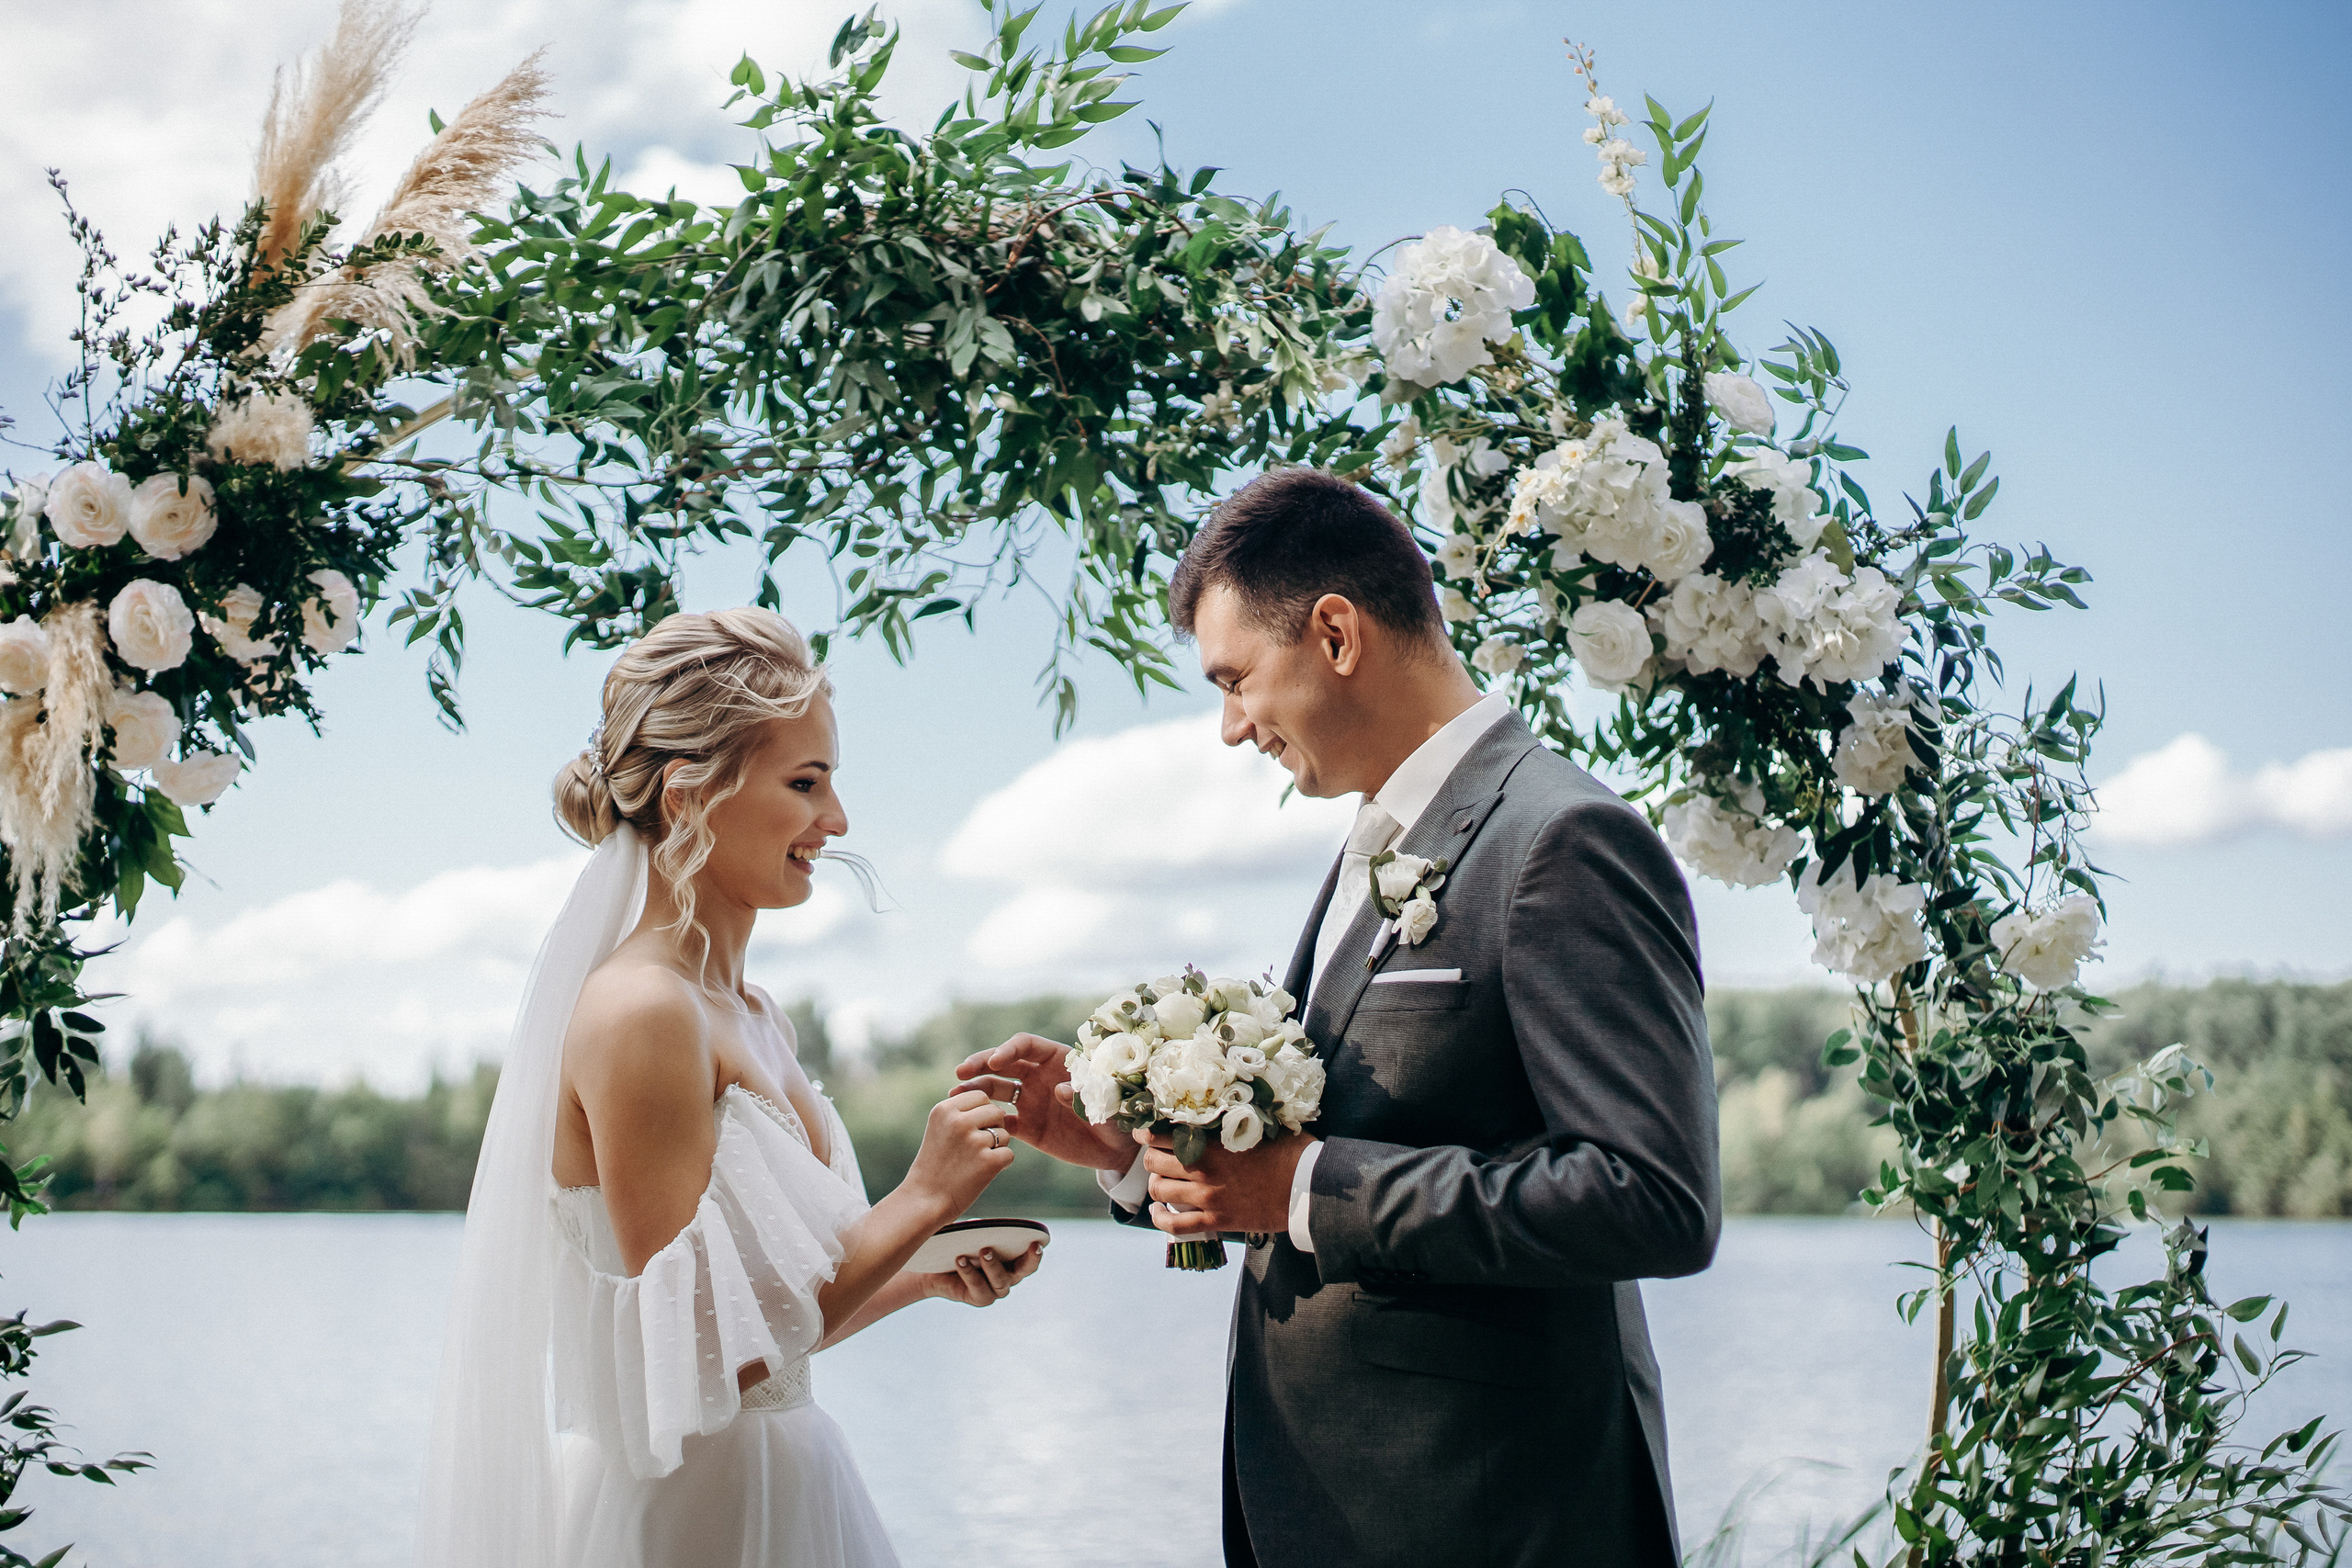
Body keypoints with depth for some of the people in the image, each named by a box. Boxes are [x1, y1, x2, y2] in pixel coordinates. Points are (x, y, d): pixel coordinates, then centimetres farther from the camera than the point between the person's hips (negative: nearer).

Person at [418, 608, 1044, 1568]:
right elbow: (705, 1351, -21)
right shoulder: (639, 1013, -18)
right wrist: (919, 1203, -16)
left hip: (778, 1486, 8)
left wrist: (927, 1276, 0)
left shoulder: (750, 1017, 8)